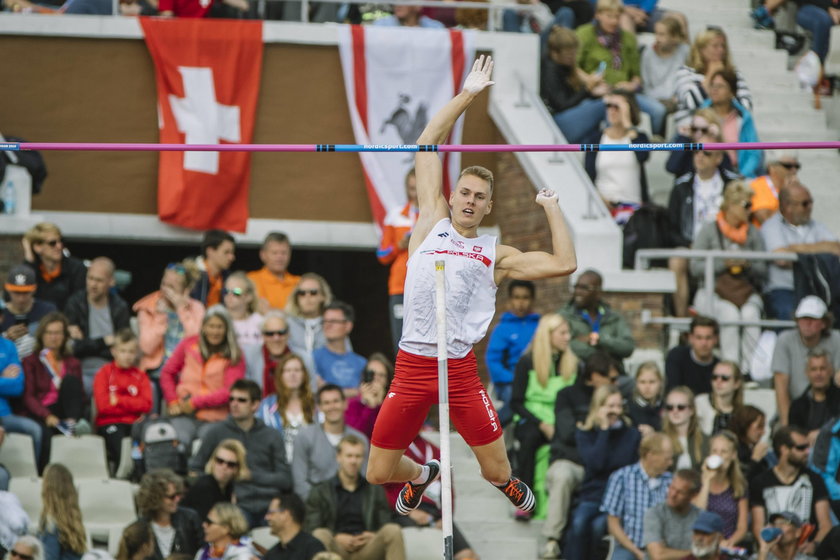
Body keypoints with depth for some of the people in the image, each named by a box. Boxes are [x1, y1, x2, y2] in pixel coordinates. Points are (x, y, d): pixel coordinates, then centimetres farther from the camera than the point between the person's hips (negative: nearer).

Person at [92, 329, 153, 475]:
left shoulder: (140, 375, 12)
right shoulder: (104, 373, 5)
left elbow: (146, 405, -2)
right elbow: (103, 405, -8)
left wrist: (119, 401, -9)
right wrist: (132, 405, -4)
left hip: (134, 423, 2)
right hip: (109, 423, -2)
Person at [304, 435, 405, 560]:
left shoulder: (375, 491, 22)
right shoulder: (319, 492, 15)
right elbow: (311, 529, 5)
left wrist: (374, 537, -7)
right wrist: (337, 538, -11)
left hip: (366, 548, 2)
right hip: (336, 548, -2)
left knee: (393, 530, -27)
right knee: (321, 534, -35)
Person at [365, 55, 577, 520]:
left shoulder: (495, 255, 11)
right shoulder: (431, 225, 12)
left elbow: (564, 264, 6)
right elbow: (427, 146, 11)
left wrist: (552, 207, 9)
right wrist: (467, 95, 10)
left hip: (460, 370, 0)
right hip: (410, 366, 0)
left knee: (497, 472, 1)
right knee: (377, 475, 3)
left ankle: (505, 481, 40)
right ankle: (421, 475, 39)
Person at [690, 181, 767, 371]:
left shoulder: (753, 233, 15)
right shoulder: (709, 230, 6)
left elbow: (763, 271, 12)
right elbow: (695, 267, -1)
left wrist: (748, 265, -10)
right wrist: (724, 264, -12)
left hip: (746, 290, 2)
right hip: (715, 291, -2)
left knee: (750, 314, -32)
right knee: (730, 314, -34)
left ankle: (751, 369, -33)